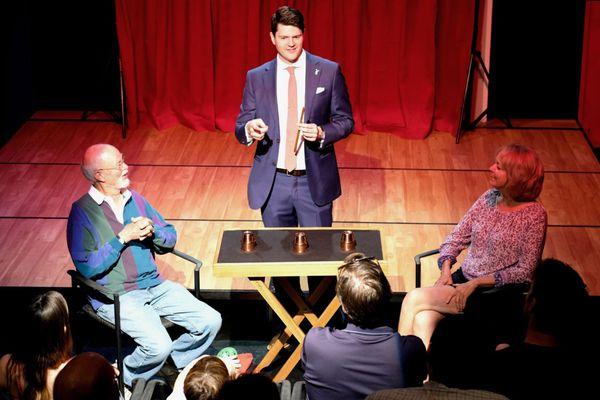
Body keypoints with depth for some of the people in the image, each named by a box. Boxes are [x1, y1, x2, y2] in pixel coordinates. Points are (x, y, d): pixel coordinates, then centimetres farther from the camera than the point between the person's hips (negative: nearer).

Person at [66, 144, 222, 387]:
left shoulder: (135, 199, 12)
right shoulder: (83, 212, -8)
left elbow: (171, 238, 15)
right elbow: (87, 268, -16)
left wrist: (152, 230, -8)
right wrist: (123, 237, -17)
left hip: (154, 285, 7)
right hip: (114, 296, -6)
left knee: (210, 322, -7)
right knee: (158, 346, -27)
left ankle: (173, 365, 17)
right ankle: (124, 379, 4)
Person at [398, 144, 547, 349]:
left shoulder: (534, 215, -11)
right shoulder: (490, 197, 7)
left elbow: (525, 271, -14)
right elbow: (457, 236, 12)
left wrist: (476, 283, -18)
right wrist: (445, 270, -6)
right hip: (463, 278, 6)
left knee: (414, 299, -21)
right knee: (423, 319, -25)